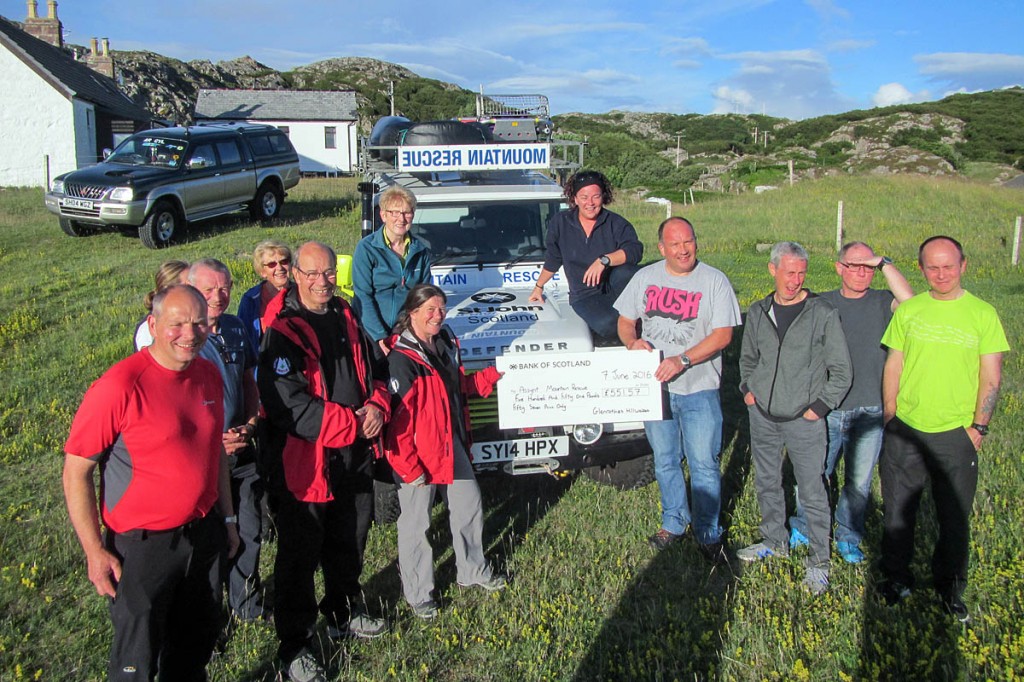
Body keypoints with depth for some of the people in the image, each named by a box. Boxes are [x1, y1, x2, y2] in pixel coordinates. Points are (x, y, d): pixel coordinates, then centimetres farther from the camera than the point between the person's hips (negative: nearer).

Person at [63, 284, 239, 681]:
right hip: (142, 545, -5)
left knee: (197, 642, 22)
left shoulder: (208, 375, 0)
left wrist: (227, 517, 16)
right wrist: (95, 551, -15)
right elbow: (76, 472, -15)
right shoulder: (120, 385, -21)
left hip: (204, 534, 6)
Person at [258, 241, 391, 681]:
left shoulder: (347, 320, 7)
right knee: (300, 555, 6)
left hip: (356, 457, 7)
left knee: (350, 542, 22)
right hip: (305, 464, -7)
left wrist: (376, 407, -6)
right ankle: (294, 644, 23)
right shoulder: (281, 333, -16)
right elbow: (289, 406, -24)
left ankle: (344, 613, 44)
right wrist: (354, 425, -22)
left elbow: (376, 370, 15)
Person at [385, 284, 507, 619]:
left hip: (452, 444, 8)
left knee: (469, 506, 19)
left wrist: (492, 375, 7)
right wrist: (408, 466, -21)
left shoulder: (446, 343, 5)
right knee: (416, 523, 7)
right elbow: (398, 417, -22)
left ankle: (472, 569, 42)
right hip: (418, 453, -8)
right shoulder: (402, 358, -21)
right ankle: (418, 593, 26)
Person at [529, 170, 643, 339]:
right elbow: (552, 261, 20)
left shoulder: (617, 223, -1)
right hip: (584, 297, 0)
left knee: (628, 271, -37)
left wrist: (604, 260, -34)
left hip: (615, 289, 0)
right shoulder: (560, 224, 5)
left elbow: (635, 250, -20)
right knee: (607, 325, -35)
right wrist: (539, 287, 28)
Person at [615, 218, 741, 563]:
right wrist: (632, 342, -13)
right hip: (655, 385, 3)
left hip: (699, 390, -3)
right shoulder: (645, 277, 4)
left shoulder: (714, 281, -7)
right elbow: (625, 321, 10)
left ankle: (708, 534, 18)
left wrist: (681, 360, -24)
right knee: (664, 461, 16)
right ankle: (673, 522, 34)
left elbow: (722, 335, -13)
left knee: (703, 465, 2)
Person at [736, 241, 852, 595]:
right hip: (762, 416, 5)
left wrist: (819, 406, -8)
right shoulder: (758, 312, 5)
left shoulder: (823, 314, -8)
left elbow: (841, 371, -3)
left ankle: (819, 560, 15)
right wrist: (747, 389, 8)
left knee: (812, 492, 1)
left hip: (803, 420, -4)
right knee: (767, 482, 17)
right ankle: (774, 540, 36)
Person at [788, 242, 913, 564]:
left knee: (859, 482, 11)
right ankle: (801, 530, 30)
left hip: (870, 412, 0)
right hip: (827, 411, 0)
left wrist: (885, 264, -19)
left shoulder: (882, 303, 0)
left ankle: (848, 538, 30)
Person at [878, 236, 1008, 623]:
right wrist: (889, 416, 4)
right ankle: (896, 579, 30)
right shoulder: (908, 311, 2)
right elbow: (893, 365, 6)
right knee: (897, 511, 11)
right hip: (904, 431, 2)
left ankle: (950, 588, 29)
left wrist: (978, 427, -5)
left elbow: (991, 377, -1)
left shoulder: (982, 314, -3)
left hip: (955, 434, -1)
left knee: (955, 518, 9)